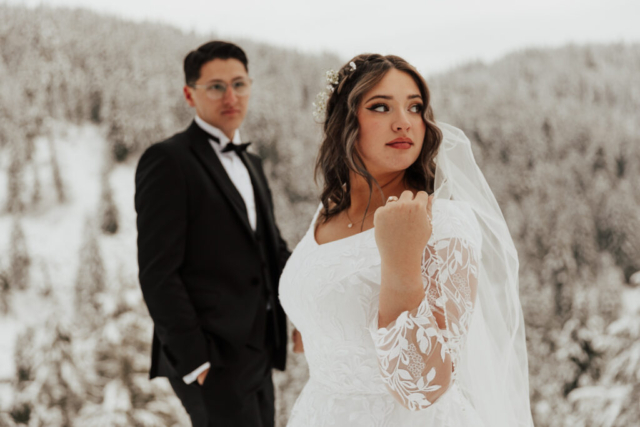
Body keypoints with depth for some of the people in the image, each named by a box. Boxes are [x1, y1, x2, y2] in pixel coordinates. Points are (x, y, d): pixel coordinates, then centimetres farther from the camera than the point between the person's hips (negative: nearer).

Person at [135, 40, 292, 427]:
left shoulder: (251, 163, 17)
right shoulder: (168, 162, -9)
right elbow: (158, 273, -14)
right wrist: (194, 362, -17)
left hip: (256, 356, 8)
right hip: (211, 362, -8)